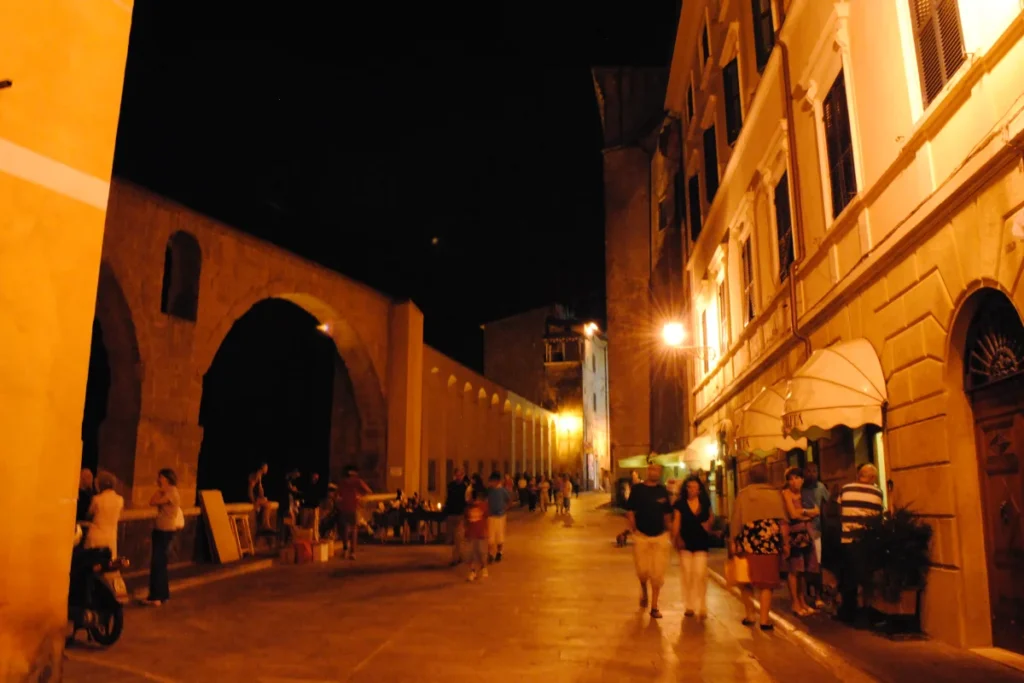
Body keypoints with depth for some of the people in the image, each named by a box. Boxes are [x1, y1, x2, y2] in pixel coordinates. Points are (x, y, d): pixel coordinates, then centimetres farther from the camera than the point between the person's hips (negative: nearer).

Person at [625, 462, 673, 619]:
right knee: (643, 570, 1)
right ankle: (644, 591, 35)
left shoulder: (663, 490, 4)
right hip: (641, 536, -2)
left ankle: (654, 606, 13)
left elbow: (667, 514, 11)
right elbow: (630, 512, -3)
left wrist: (669, 531, 5)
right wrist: (633, 529, -10)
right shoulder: (637, 489, -3)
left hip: (660, 537, 2)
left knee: (658, 573, 1)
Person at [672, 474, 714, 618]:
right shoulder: (680, 504, -2)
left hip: (701, 543, 0)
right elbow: (676, 523, -5)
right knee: (687, 574, 5)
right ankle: (689, 606, 17)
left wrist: (708, 523, -3)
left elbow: (711, 516, 19)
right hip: (685, 543, 0)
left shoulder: (705, 504, 3)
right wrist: (677, 538, -19)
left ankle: (701, 607, 4)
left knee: (700, 573, -7)